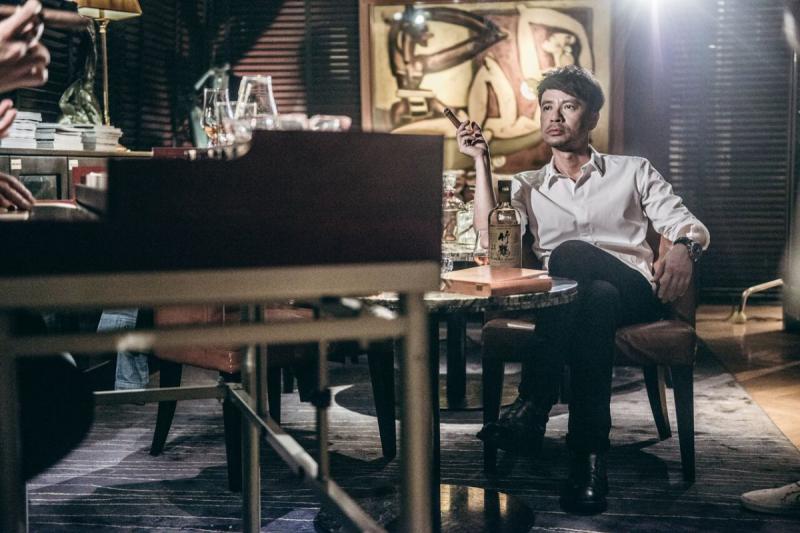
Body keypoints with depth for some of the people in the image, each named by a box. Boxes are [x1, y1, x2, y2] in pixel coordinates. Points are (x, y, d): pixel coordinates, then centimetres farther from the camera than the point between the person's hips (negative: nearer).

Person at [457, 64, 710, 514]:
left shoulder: (633, 172, 22)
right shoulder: (527, 187, 25)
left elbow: (688, 224, 10)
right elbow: (493, 240, 5)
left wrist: (683, 248, -17)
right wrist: (481, 161, 6)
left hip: (633, 292, -1)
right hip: (567, 298, 1)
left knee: (569, 254, -34)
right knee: (597, 296, -38)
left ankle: (535, 407, -37)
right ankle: (590, 453, -44)